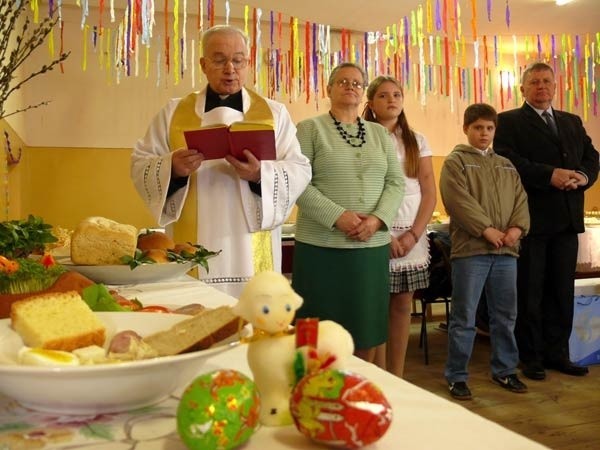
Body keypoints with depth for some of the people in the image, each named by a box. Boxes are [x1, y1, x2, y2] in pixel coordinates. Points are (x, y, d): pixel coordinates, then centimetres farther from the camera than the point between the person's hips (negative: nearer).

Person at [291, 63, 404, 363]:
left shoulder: (380, 133, 14)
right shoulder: (310, 129, 1)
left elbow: (396, 182, 8)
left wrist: (378, 219, -9)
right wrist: (338, 216, -18)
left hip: (373, 245, 4)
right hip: (322, 245, -4)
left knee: (367, 328, 10)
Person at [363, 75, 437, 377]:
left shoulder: (417, 141, 12)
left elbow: (429, 193, 7)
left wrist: (414, 234, -6)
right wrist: (384, 234, -12)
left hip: (412, 234, 4)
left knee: (402, 306, 7)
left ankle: (397, 379, 16)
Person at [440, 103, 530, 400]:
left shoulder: (506, 166, 19)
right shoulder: (455, 162, 0)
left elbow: (520, 199, 12)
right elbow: (458, 200, -13)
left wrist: (517, 228, -7)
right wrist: (487, 229, -18)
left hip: (506, 251, 6)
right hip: (470, 249, -6)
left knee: (505, 316, 14)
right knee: (464, 317, 0)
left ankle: (504, 370, 28)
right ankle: (457, 376, 11)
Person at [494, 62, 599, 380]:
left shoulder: (572, 122, 19)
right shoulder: (509, 122, 1)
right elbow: (508, 160, -14)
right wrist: (550, 175, -23)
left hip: (566, 219, 6)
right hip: (531, 217, -5)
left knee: (562, 290, 11)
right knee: (529, 291, 3)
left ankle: (557, 353, 22)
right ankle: (530, 357, 13)